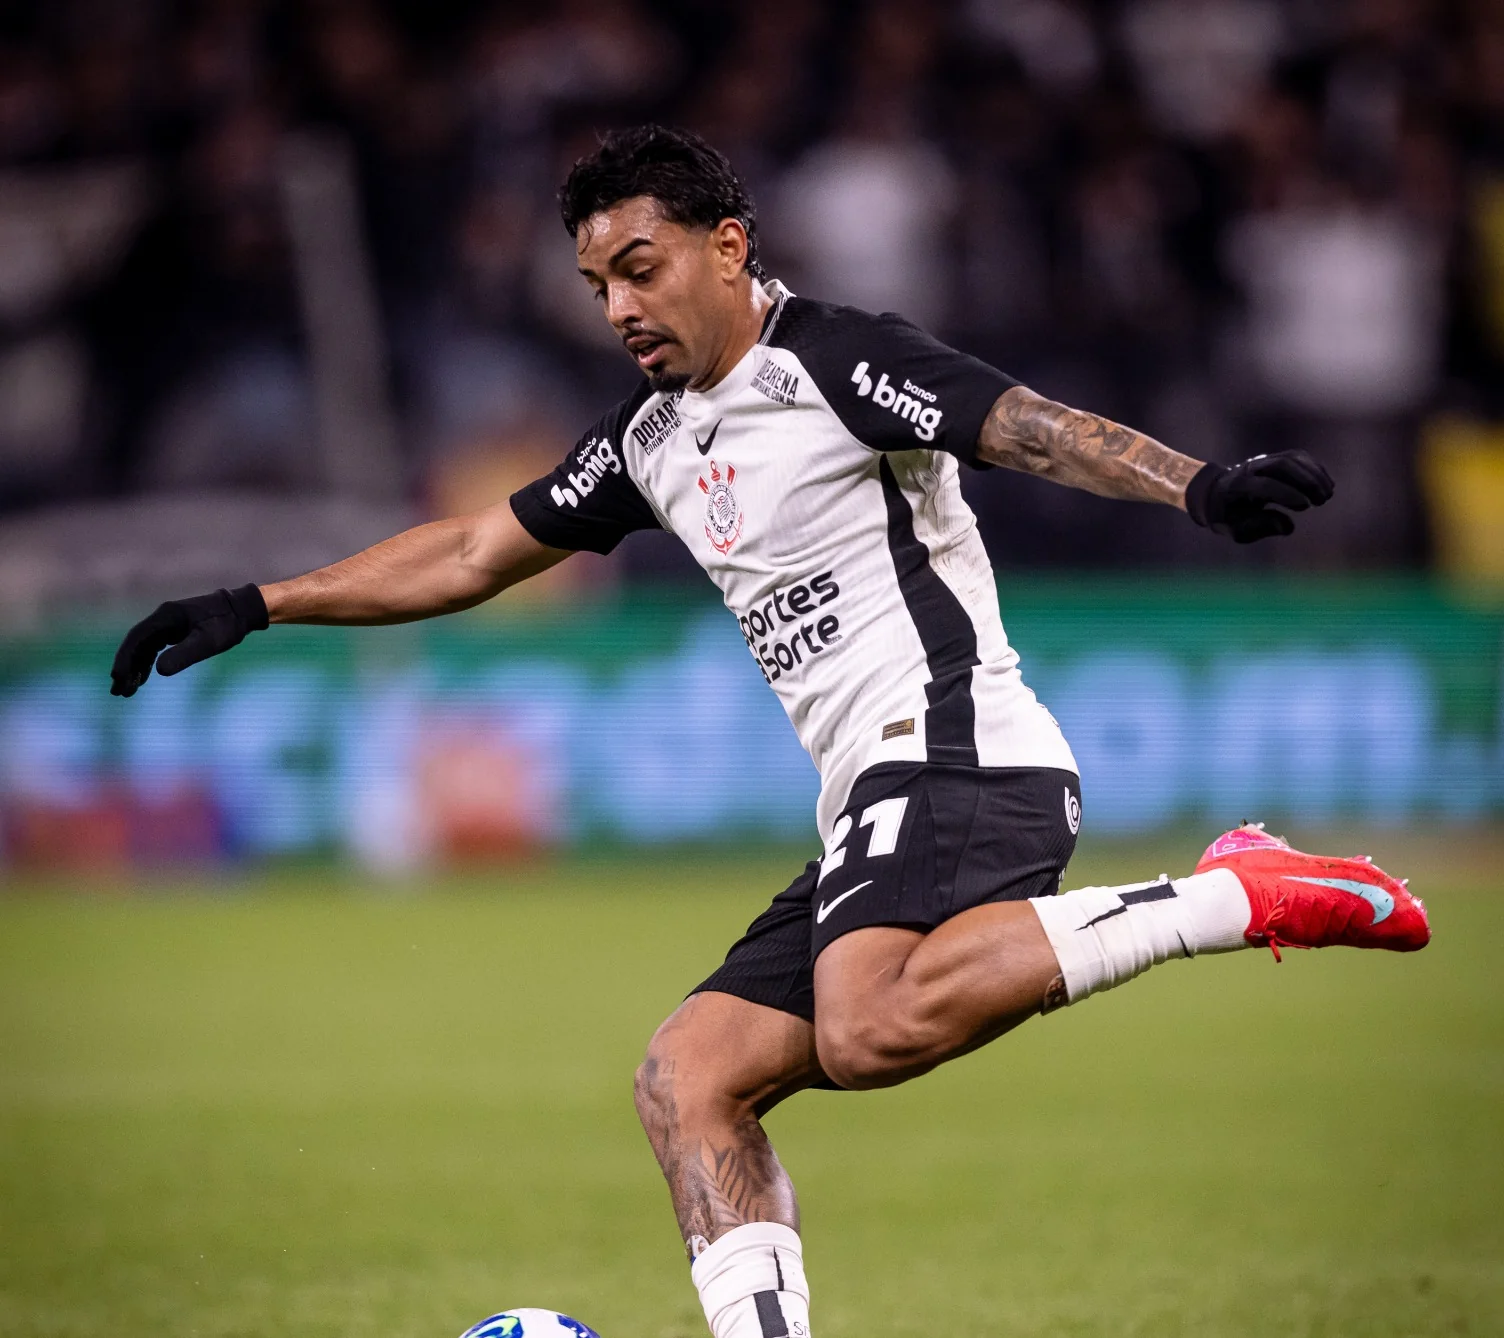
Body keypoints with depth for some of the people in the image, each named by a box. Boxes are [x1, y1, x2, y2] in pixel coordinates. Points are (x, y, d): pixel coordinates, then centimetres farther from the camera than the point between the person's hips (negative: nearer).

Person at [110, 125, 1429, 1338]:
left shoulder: (833, 361, -3)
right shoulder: (654, 439, 22)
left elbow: (1032, 428, -16)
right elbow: (476, 553, 32)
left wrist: (1202, 487, -34)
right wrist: (256, 607, 31)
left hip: (957, 751, -9)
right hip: (877, 809, 9)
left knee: (871, 1028, -34)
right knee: (687, 1075, -2)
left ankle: (1233, 900, -27)